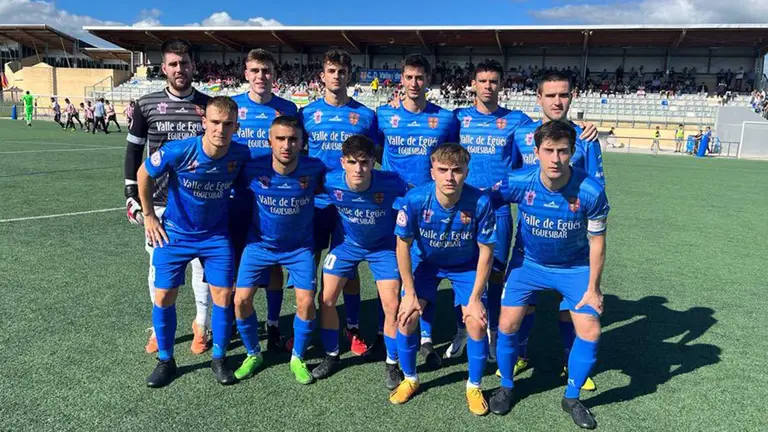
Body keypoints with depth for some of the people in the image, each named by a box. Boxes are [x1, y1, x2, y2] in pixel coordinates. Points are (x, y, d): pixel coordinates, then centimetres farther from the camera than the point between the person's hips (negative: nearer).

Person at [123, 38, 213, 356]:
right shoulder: (146, 105, 1)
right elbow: (134, 151, 7)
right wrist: (132, 197, 3)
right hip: (159, 202, 1)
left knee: (203, 263, 6)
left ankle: (201, 325, 24)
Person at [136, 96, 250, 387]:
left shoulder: (241, 155, -18)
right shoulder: (178, 152, -25)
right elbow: (143, 174, -6)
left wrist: (233, 217, 6)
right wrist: (149, 216, -1)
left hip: (216, 235, 1)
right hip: (175, 233, -1)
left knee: (223, 295, -1)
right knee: (163, 296, 0)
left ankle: (219, 359, 19)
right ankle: (165, 360, 21)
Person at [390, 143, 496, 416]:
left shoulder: (480, 202, -31)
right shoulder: (415, 200, -30)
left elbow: (486, 252, -17)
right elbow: (403, 245, -15)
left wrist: (475, 298, -14)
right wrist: (410, 293, -12)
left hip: (467, 266, 0)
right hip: (425, 262, 1)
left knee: (477, 322, -12)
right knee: (406, 317, -10)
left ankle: (474, 387, 15)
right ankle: (410, 379, 17)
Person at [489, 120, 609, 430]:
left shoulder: (591, 191, -25)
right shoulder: (518, 182, -25)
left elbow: (597, 242, -12)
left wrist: (593, 288, -8)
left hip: (575, 267, 0)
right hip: (527, 262, 0)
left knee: (590, 331, -6)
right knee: (508, 324, -6)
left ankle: (571, 398, 19)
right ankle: (506, 387, 22)